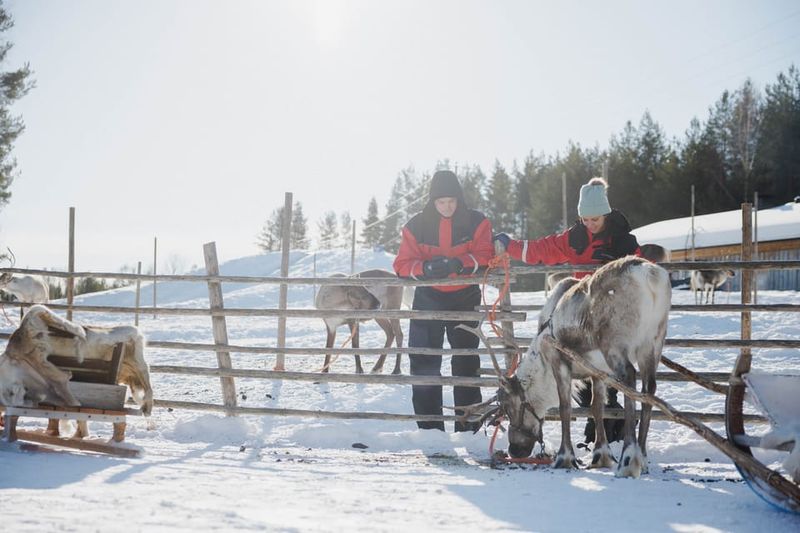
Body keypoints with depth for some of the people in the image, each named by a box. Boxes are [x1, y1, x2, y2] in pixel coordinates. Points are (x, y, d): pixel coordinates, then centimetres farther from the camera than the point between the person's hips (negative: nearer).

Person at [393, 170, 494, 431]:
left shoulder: (476, 222, -5)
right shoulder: (417, 225, -4)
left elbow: (485, 256, -11)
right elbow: (402, 264, -6)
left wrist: (460, 264, -30)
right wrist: (426, 268, -27)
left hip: (465, 299, 0)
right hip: (428, 300, 0)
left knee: (466, 361, 8)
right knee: (424, 362, -3)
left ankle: (468, 426, 17)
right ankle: (429, 427, 4)